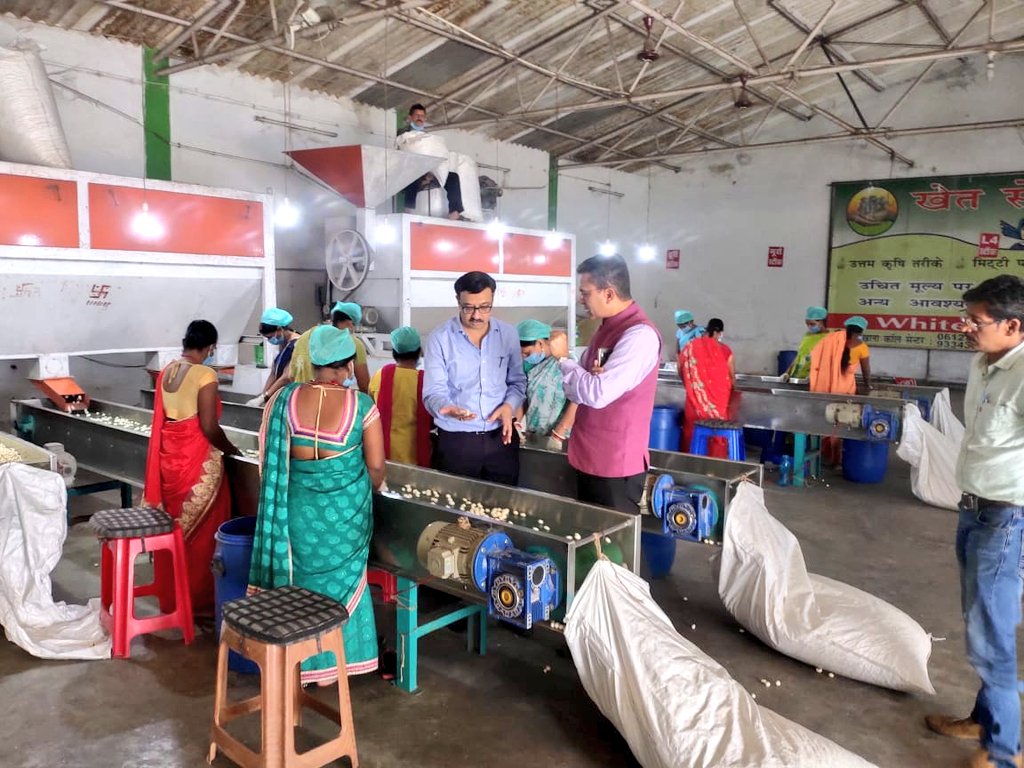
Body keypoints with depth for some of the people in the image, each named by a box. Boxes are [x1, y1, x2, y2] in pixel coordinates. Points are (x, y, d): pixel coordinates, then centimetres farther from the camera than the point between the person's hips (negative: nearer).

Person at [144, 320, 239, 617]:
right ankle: (200, 600, 14)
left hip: (168, 455, 7)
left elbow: (163, 417, 12)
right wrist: (230, 448, -3)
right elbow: (209, 427, -19)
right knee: (202, 529, 5)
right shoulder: (205, 375, -16)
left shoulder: (165, 372, 6)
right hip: (197, 458, -7)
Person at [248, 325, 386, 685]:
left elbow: (268, 457, -1)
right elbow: (376, 465, -8)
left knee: (301, 577, 18)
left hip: (298, 506, 2)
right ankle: (329, 662, 28)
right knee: (339, 578, 16)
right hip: (346, 507, -1)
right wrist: (367, 492, 13)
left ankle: (298, 661, 31)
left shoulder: (285, 399, -8)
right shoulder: (361, 404, -14)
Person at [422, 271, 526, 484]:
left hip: (501, 437, 3)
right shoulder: (440, 339, -7)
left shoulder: (508, 334, 3)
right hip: (455, 440, -3)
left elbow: (517, 380, 12)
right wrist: (446, 408, -33)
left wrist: (510, 406, -9)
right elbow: (433, 392, -11)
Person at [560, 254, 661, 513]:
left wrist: (563, 361, -9)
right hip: (589, 457, 9)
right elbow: (581, 383, 12)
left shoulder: (639, 335, -20)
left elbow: (598, 394, -26)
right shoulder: (607, 327, 11)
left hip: (616, 464, -9)